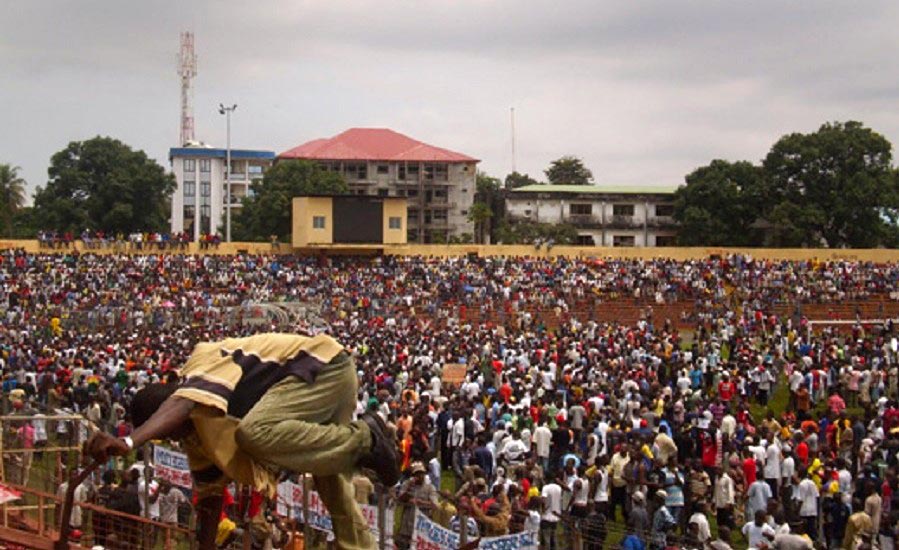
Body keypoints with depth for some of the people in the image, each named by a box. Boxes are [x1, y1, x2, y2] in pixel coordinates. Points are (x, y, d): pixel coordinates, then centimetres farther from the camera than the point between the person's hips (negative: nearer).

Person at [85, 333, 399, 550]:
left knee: (256, 432, -29)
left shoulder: (205, 367, -19)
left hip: (324, 364, -10)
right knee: (334, 490, 11)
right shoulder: (196, 431, 8)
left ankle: (362, 439, -21)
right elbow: (209, 491, 14)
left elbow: (180, 405, -43)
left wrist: (129, 442, -57)